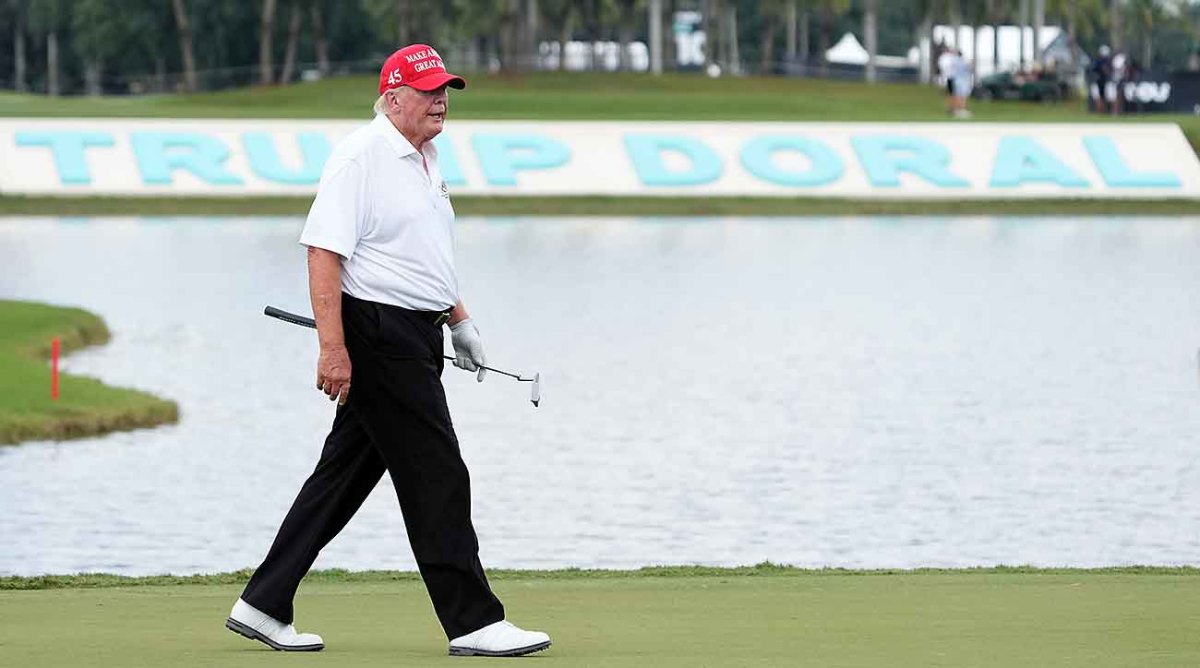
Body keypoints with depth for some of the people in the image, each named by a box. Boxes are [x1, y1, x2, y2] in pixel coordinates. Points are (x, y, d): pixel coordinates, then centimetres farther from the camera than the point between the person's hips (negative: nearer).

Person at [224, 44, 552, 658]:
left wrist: (459, 319, 25)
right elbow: (323, 251, -19)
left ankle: (263, 607, 16)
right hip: (378, 336, -10)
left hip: (414, 340, 10)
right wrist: (333, 348, -25)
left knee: (344, 475, 11)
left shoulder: (425, 158, 16)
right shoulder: (361, 156, -14)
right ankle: (472, 622, -3)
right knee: (437, 477, -7)